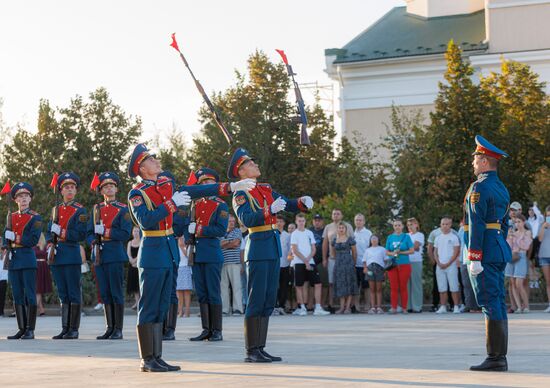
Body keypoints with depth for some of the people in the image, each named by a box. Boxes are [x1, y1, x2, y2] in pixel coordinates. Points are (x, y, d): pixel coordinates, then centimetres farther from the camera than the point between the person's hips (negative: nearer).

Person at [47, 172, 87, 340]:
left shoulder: (80, 210, -1)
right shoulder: (56, 210, 15)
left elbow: (81, 235, -9)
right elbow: (49, 231, 17)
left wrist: (62, 232, -13)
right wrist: (50, 244, -2)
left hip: (72, 255, -5)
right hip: (57, 256, 5)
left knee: (74, 294, -3)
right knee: (63, 294, 9)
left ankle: (74, 329, 0)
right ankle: (65, 329, 12)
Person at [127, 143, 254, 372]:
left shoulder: (166, 184, 12)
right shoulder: (136, 194, -9)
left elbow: (194, 191, 11)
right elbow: (145, 221, -23)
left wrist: (230, 187, 8)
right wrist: (171, 204, -21)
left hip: (169, 253, 8)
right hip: (153, 253, -8)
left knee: (161, 308, 10)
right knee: (149, 308, -4)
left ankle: (156, 357, 14)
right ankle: (147, 360, 0)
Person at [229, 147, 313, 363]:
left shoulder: (266, 189, 17)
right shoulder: (240, 194, -6)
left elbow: (287, 204, 16)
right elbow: (246, 219, -21)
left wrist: (303, 203, -5)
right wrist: (271, 209, -32)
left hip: (273, 250, 8)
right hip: (258, 250, -8)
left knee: (269, 301, 9)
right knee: (256, 301, -7)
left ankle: (260, 348, 14)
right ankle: (251, 351, -4)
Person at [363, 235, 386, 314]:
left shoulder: (382, 249, 14)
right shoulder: (367, 250, 21)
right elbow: (364, 260, 15)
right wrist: (365, 267, -4)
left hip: (379, 268, -2)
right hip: (370, 269, 2)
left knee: (378, 289, -2)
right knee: (372, 289, 0)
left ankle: (379, 307, -2)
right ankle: (373, 307, -2)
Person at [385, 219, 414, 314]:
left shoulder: (406, 237, 3)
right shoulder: (390, 237, 10)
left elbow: (412, 250, -1)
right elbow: (387, 252, 10)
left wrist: (401, 252, -12)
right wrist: (393, 253, -10)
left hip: (404, 265, -2)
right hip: (392, 265, 2)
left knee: (403, 287, 0)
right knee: (394, 287, 0)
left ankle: (404, 308, 4)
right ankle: (394, 308, 2)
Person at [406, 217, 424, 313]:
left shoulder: (420, 235, 4)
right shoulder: (407, 236, 19)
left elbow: (416, 246, -9)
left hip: (416, 261, -5)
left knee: (416, 283, -5)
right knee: (407, 284, 1)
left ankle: (417, 307, -5)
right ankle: (408, 306, 4)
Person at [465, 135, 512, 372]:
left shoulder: (480, 187, -13)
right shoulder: (502, 188, 16)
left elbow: (477, 225, -18)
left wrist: (474, 258, -20)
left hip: (484, 252, -9)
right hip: (500, 252, 9)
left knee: (491, 305, -9)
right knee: (498, 303, 9)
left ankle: (494, 358, -9)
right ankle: (500, 358, 11)